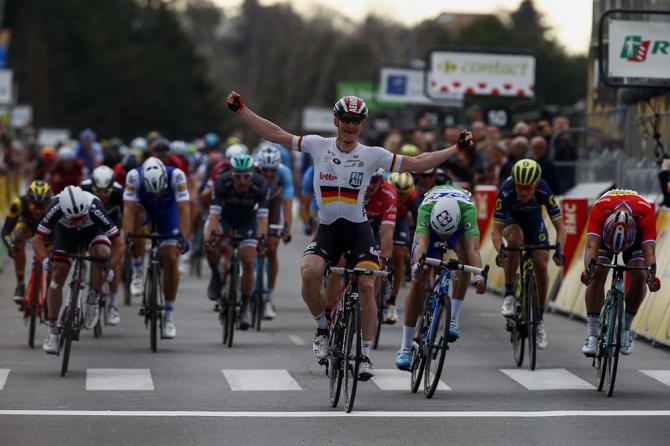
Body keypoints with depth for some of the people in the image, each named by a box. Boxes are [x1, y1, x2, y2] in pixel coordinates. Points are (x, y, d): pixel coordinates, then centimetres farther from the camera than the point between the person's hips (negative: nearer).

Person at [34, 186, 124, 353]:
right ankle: (52, 330, 1)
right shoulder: (56, 209, -37)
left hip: (93, 230, -1)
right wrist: (45, 259, -46)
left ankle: (94, 299, -9)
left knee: (101, 252, -33)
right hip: (66, 232, 1)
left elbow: (118, 243, -34)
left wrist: (110, 269, -45)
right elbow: (38, 239, -27)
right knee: (58, 273, -12)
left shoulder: (95, 208, -40)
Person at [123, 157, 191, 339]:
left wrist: (184, 239, -52)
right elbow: (128, 209, -41)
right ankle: (138, 272, -18)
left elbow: (184, 209, -41)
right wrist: (128, 237, -53)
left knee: (170, 259, -12)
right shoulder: (134, 176, -37)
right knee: (137, 214, -36)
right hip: (143, 205, 0)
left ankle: (169, 316, 1)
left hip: (167, 209, 0)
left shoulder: (176, 176, -37)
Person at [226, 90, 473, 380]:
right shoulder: (318, 146, 1)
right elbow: (274, 134, 3)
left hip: (359, 230, 0)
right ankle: (322, 327, -1)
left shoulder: (372, 155, -2)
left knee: (366, 286, -17)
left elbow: (417, 163, 0)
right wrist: (241, 110, 0)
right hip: (327, 229, 0)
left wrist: (457, 149, -4)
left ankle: (365, 354, -1)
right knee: (309, 272, -27)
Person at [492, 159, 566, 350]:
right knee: (515, 238, -36)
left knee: (541, 266, -12)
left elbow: (560, 227, -30)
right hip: (512, 219, -1)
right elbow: (496, 229, -35)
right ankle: (509, 295, -24)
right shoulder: (506, 192, -36)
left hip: (534, 219, 1)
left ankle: (539, 321, 5)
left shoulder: (544, 191, -33)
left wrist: (559, 250, -48)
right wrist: (500, 252, -54)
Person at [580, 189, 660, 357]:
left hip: (637, 233, 0)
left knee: (639, 276, -20)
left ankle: (626, 328, -2)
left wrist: (651, 275, -61)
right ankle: (592, 335, -17)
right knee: (597, 275, -21)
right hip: (604, 230, 0)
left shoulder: (646, 213, -40)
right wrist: (588, 269, -64)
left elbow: (649, 250, -44)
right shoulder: (599, 209, -41)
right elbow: (592, 245, -45)